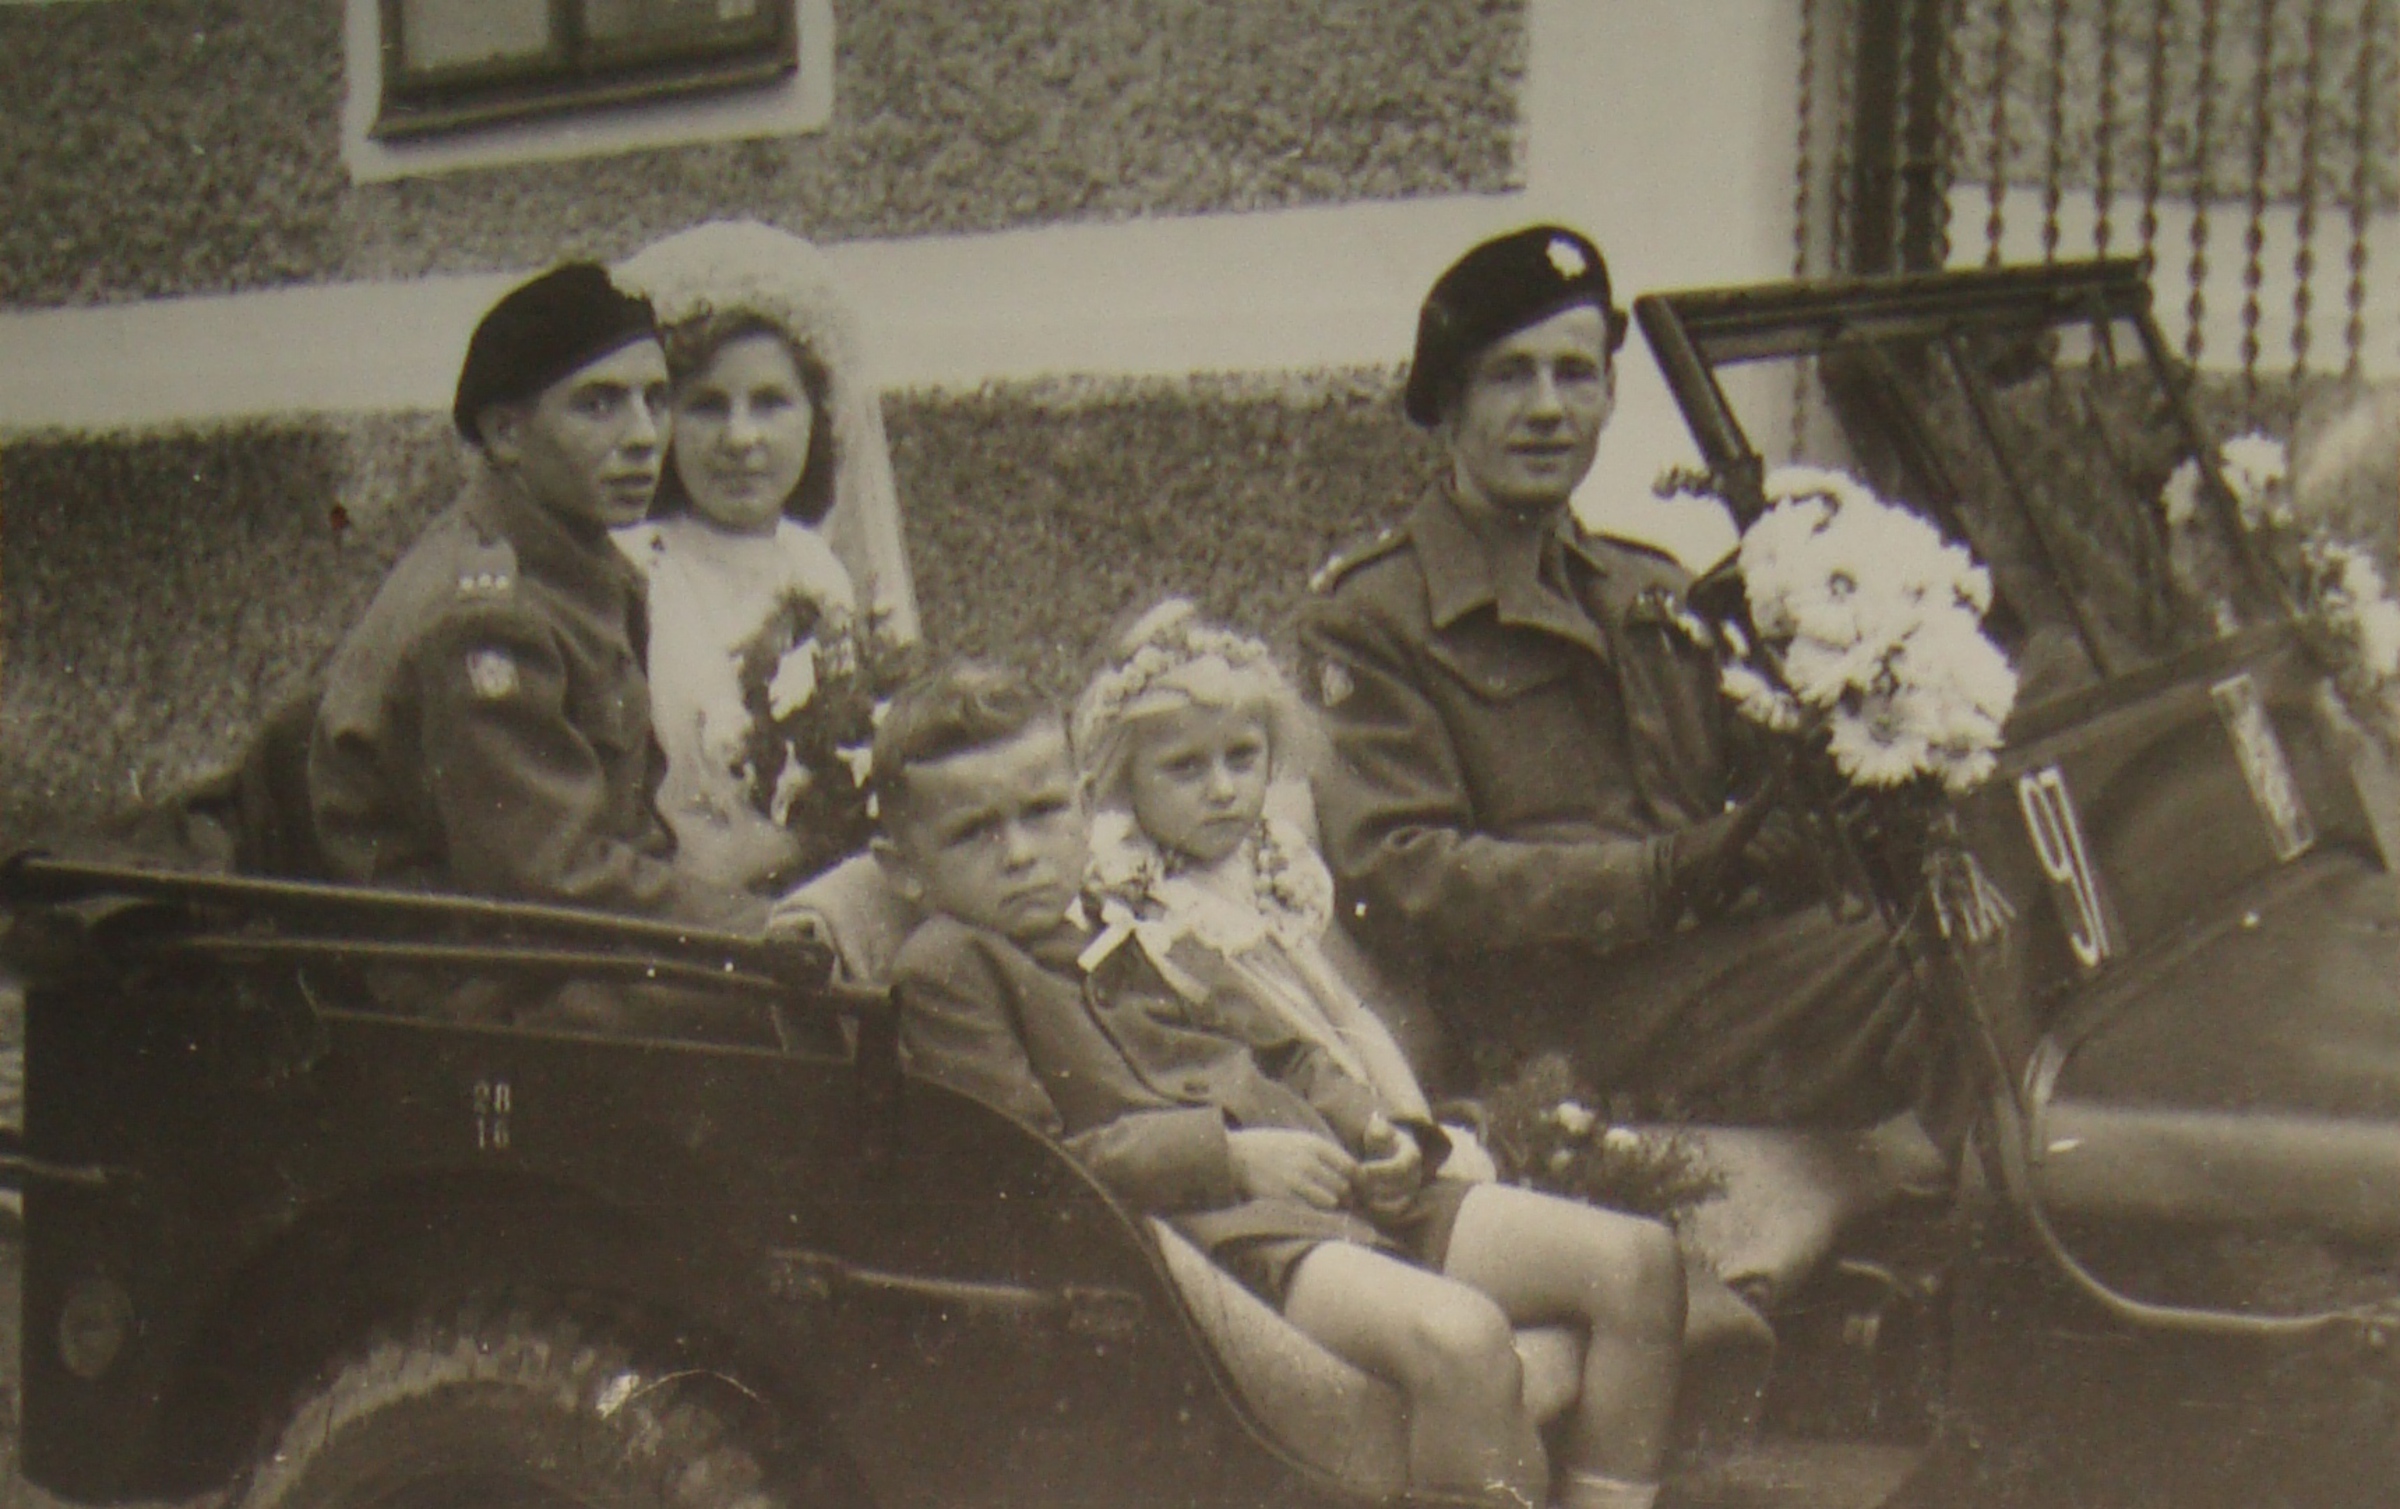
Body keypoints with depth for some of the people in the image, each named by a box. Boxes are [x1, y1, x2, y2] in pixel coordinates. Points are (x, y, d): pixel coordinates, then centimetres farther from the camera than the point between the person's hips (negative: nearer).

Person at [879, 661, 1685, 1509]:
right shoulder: (945, 971, 0)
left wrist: (1372, 1130, 10)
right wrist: (1223, 1154, -16)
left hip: (1344, 1196, 9)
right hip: (1214, 1235, -8)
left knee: (1638, 1261, -2)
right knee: (1459, 1336, -35)